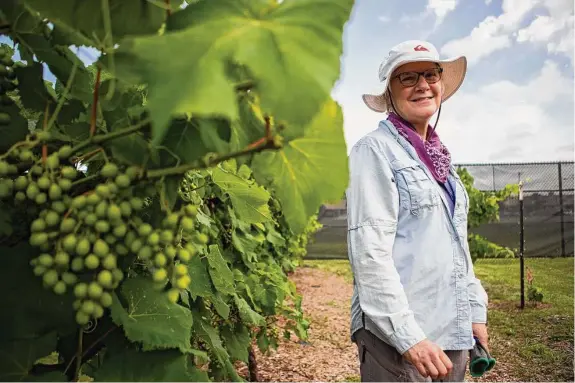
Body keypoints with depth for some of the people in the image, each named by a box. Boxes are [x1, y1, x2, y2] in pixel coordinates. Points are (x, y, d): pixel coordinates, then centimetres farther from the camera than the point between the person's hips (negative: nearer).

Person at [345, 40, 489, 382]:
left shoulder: (439, 157, 11)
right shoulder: (375, 149, -11)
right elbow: (369, 252, -18)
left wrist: (476, 312, 11)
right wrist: (409, 336, -20)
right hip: (396, 335, -7)